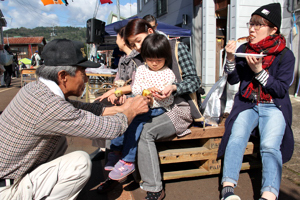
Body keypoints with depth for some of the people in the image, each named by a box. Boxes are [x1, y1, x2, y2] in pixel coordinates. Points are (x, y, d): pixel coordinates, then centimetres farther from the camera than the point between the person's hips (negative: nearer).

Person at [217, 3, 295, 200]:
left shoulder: (285, 55, 1)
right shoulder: (244, 50, 9)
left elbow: (282, 90, -4)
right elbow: (233, 80, 5)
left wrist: (259, 70, -14)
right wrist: (231, 58, -11)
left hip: (274, 107, -1)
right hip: (247, 104, 2)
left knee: (269, 145, -28)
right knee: (236, 137, -27)